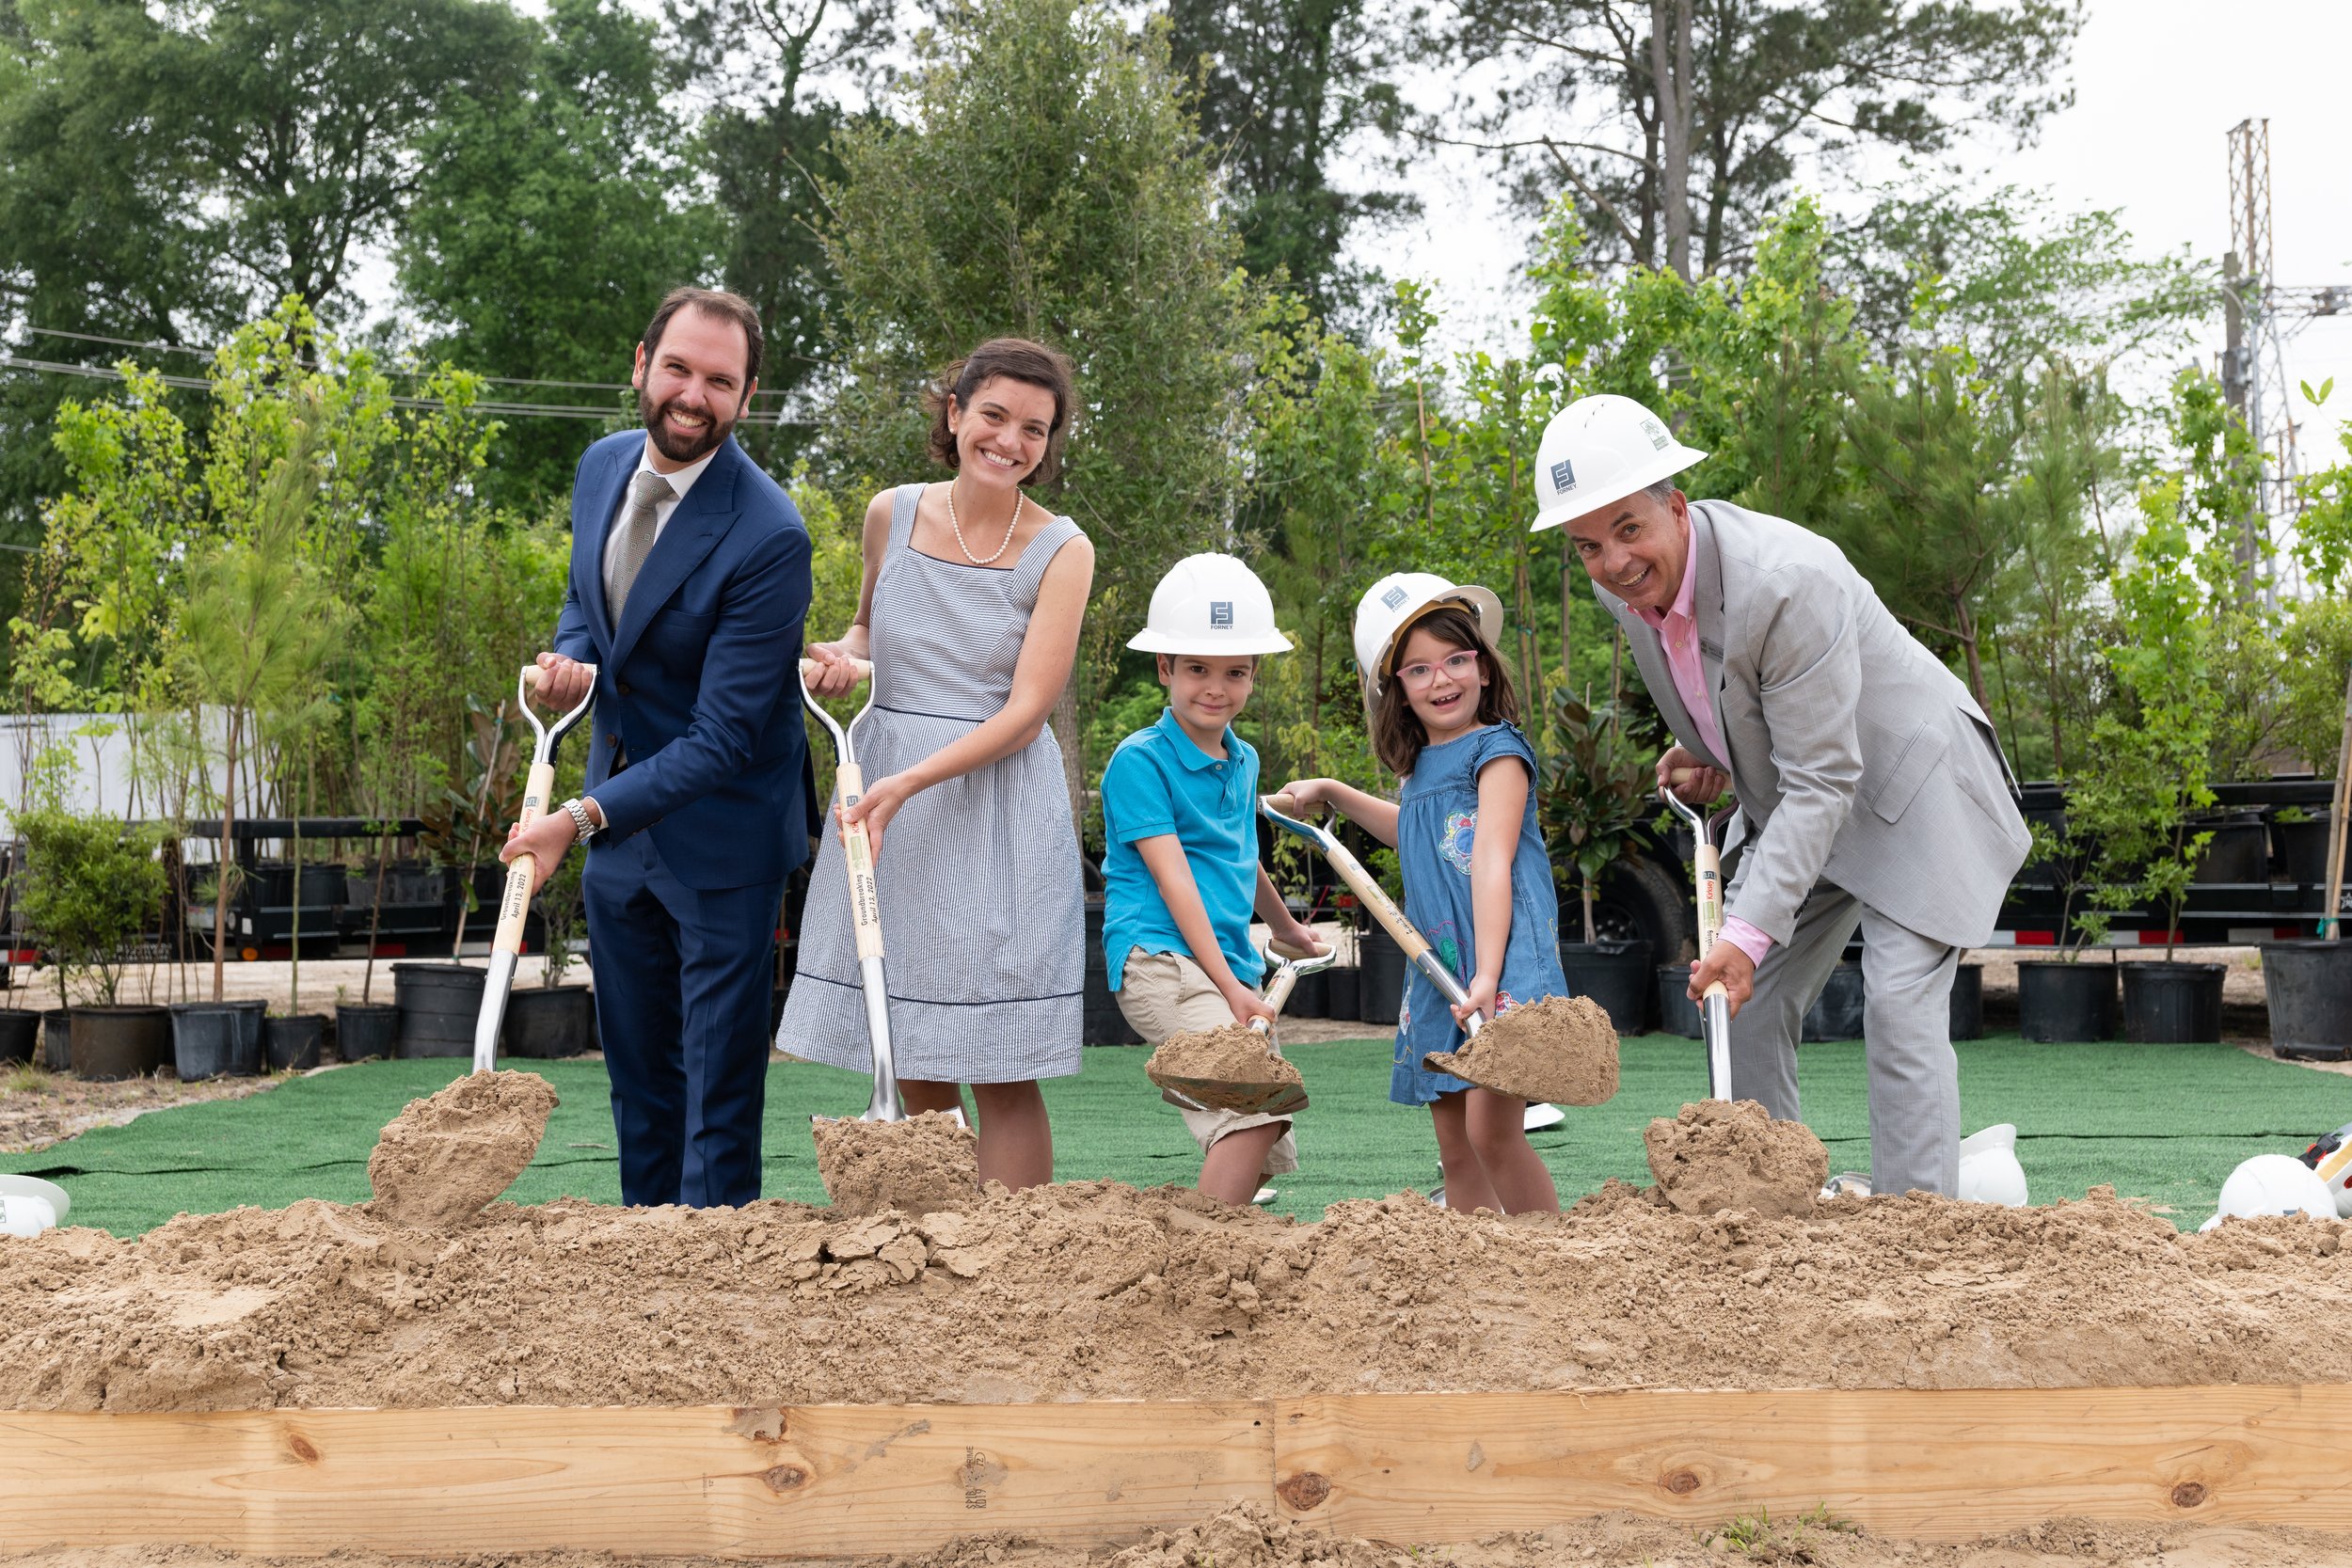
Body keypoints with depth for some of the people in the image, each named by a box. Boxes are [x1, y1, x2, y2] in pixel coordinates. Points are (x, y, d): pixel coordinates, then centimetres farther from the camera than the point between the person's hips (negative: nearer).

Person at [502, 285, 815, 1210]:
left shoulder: (767, 536, -25)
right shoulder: (603, 467, -1)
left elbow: (721, 739, -25)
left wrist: (582, 819, -30)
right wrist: (567, 659, -5)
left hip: (718, 832, -7)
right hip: (615, 812, 7)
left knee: (718, 1076, 1)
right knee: (637, 1065, 17)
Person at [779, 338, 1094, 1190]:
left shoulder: (1060, 551, -6)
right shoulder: (893, 514, 4)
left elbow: (1027, 710, -13)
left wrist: (911, 783, -24)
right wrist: (845, 654, -1)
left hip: (996, 802, -4)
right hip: (883, 805, 4)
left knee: (1000, 1071, -4)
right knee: (912, 1069, 8)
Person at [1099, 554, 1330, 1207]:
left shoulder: (1244, 761, 16)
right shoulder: (1140, 760, -8)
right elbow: (1173, 877, -14)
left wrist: (1286, 928, 50)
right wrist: (1228, 985, -19)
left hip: (1230, 966, 9)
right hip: (1160, 958, -9)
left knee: (1271, 1153, 8)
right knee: (1256, 1107, -26)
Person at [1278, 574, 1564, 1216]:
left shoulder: (1496, 748, -6)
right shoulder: (1421, 766, 16)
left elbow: (1491, 862, -18)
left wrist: (1487, 975, -27)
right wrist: (1334, 793, 41)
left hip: (1502, 960, -8)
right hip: (1435, 966, 8)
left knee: (1492, 1130, -18)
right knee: (1454, 1147, 7)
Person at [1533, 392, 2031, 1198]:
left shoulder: (1786, 582, -35)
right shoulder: (1621, 584, -9)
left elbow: (1821, 781, -33)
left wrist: (1750, 933, -38)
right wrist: (1703, 750, -4)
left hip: (1904, 789, -8)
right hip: (1790, 802, 8)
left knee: (1899, 1004, -18)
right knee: (1745, 1004, 5)